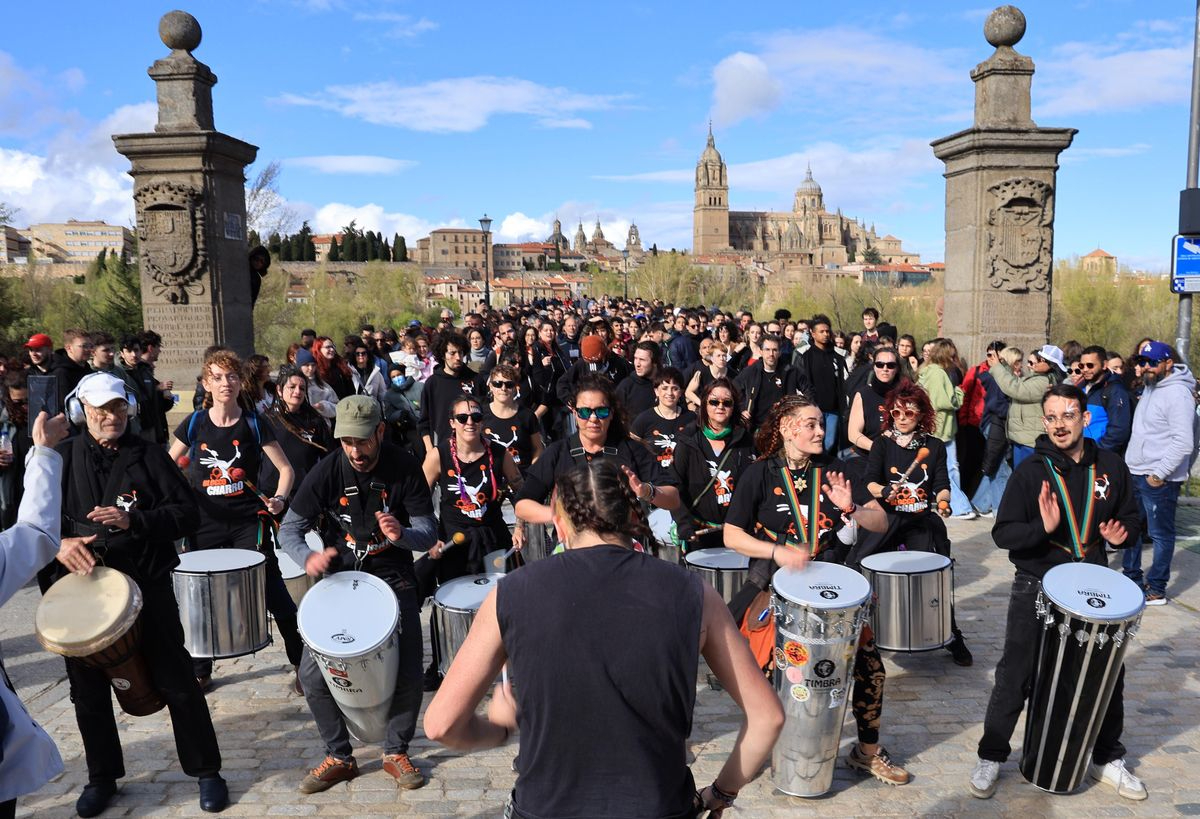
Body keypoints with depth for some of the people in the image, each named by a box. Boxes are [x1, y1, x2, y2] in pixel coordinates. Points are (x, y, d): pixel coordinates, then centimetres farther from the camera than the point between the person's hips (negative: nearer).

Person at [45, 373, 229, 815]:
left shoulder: (149, 456, 0)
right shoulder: (61, 459, 5)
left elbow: (188, 513, -5)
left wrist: (133, 520, -19)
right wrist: (58, 543, -15)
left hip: (147, 586, -2)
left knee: (177, 683, 3)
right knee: (88, 691, 14)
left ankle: (206, 770, 18)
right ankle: (102, 776, 35)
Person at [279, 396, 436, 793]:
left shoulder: (405, 468, -14)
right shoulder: (327, 471, -13)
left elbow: (429, 532, -12)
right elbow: (290, 528, -6)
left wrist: (402, 534, -36)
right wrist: (308, 557, -29)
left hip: (393, 575, -1)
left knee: (408, 672, -7)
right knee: (312, 671, -7)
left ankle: (396, 752, 18)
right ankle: (339, 756, 14)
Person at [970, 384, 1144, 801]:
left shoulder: (1110, 467, -2)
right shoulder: (1029, 471, -12)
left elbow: (1130, 518, 12)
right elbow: (1003, 533, -14)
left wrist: (1121, 533, -10)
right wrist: (1042, 528, -32)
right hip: (1035, 589, -3)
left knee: (1109, 674, 15)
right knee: (1014, 678, 3)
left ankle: (1107, 758, 37)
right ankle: (991, 757, 20)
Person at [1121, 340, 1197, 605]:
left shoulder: (1178, 394, -17)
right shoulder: (1149, 388, 12)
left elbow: (1184, 443, -23)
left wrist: (1160, 473, -20)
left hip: (1159, 480, -9)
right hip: (1135, 473, 9)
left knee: (1160, 534, 2)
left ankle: (1156, 590, 11)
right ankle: (1132, 577, 31)